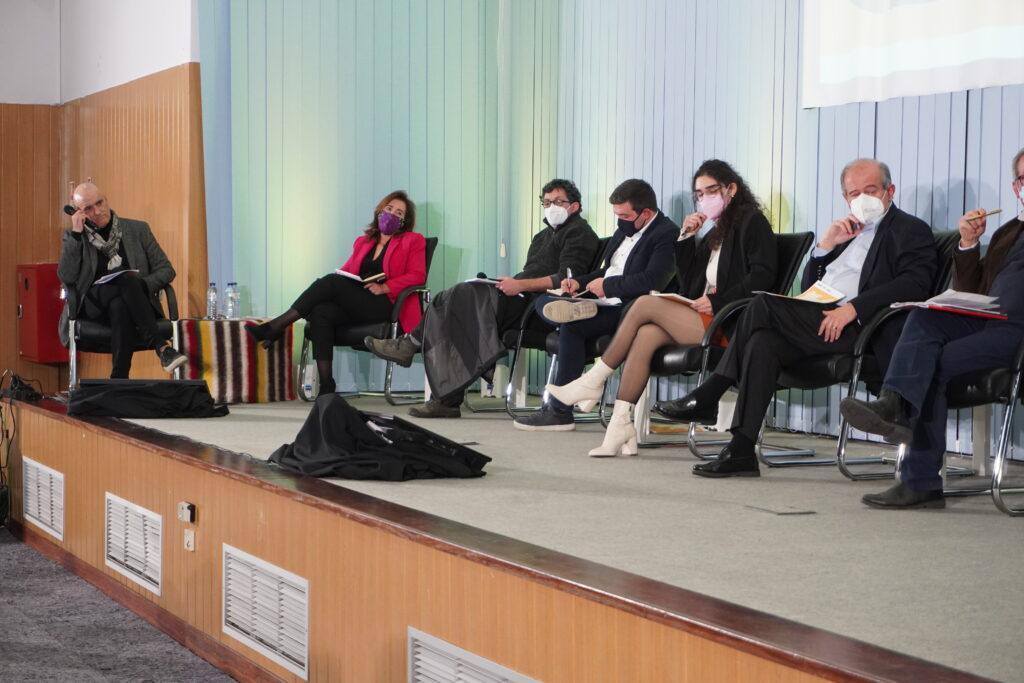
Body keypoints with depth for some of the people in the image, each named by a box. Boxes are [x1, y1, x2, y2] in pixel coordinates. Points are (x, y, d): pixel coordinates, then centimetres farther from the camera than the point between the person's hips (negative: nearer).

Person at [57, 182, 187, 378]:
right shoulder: (73, 237, 11)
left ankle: (119, 380, -43)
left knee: (120, 307, -37)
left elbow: (166, 270, 10)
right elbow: (66, 277, -5)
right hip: (92, 308, -1)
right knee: (126, 278, -33)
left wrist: (141, 284, -10)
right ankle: (161, 346, -41)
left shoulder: (137, 230, 14)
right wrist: (76, 234, -8)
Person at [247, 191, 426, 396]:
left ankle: (277, 327, -23)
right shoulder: (363, 242, 29)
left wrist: (383, 287, -14)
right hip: (354, 306, 5)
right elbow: (346, 270, 22)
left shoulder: (413, 241, 14)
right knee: (321, 312, -29)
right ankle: (326, 385, -33)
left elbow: (417, 275, 1)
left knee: (331, 282, -26)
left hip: (384, 305, -5)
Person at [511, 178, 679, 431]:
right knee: (543, 302, -1)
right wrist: (579, 282, 8)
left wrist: (607, 285, -15)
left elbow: (652, 280, -24)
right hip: (602, 304, 9)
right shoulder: (624, 230, 18)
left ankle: (559, 411, -23)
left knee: (572, 327, -28)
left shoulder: (667, 235, -11)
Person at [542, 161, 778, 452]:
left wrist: (716, 302, -17)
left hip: (730, 324, -7)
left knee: (646, 304, -18)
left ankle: (594, 381, -9)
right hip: (703, 320, 7)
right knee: (647, 333, -21)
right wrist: (685, 239, 11)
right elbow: (688, 283, 22)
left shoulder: (752, 222, 3)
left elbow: (762, 276, -11)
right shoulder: (713, 233, 27)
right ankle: (621, 426, -28)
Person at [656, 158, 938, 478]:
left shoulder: (912, 231, 7)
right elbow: (808, 286, 25)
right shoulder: (848, 233, 30)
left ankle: (707, 397, -18)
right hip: (818, 319, 7)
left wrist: (853, 308, -22)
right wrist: (826, 244, 7)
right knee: (763, 341, -24)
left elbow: (915, 283, -12)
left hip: (857, 327, -7)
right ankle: (740, 451, -28)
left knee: (764, 305, -23)